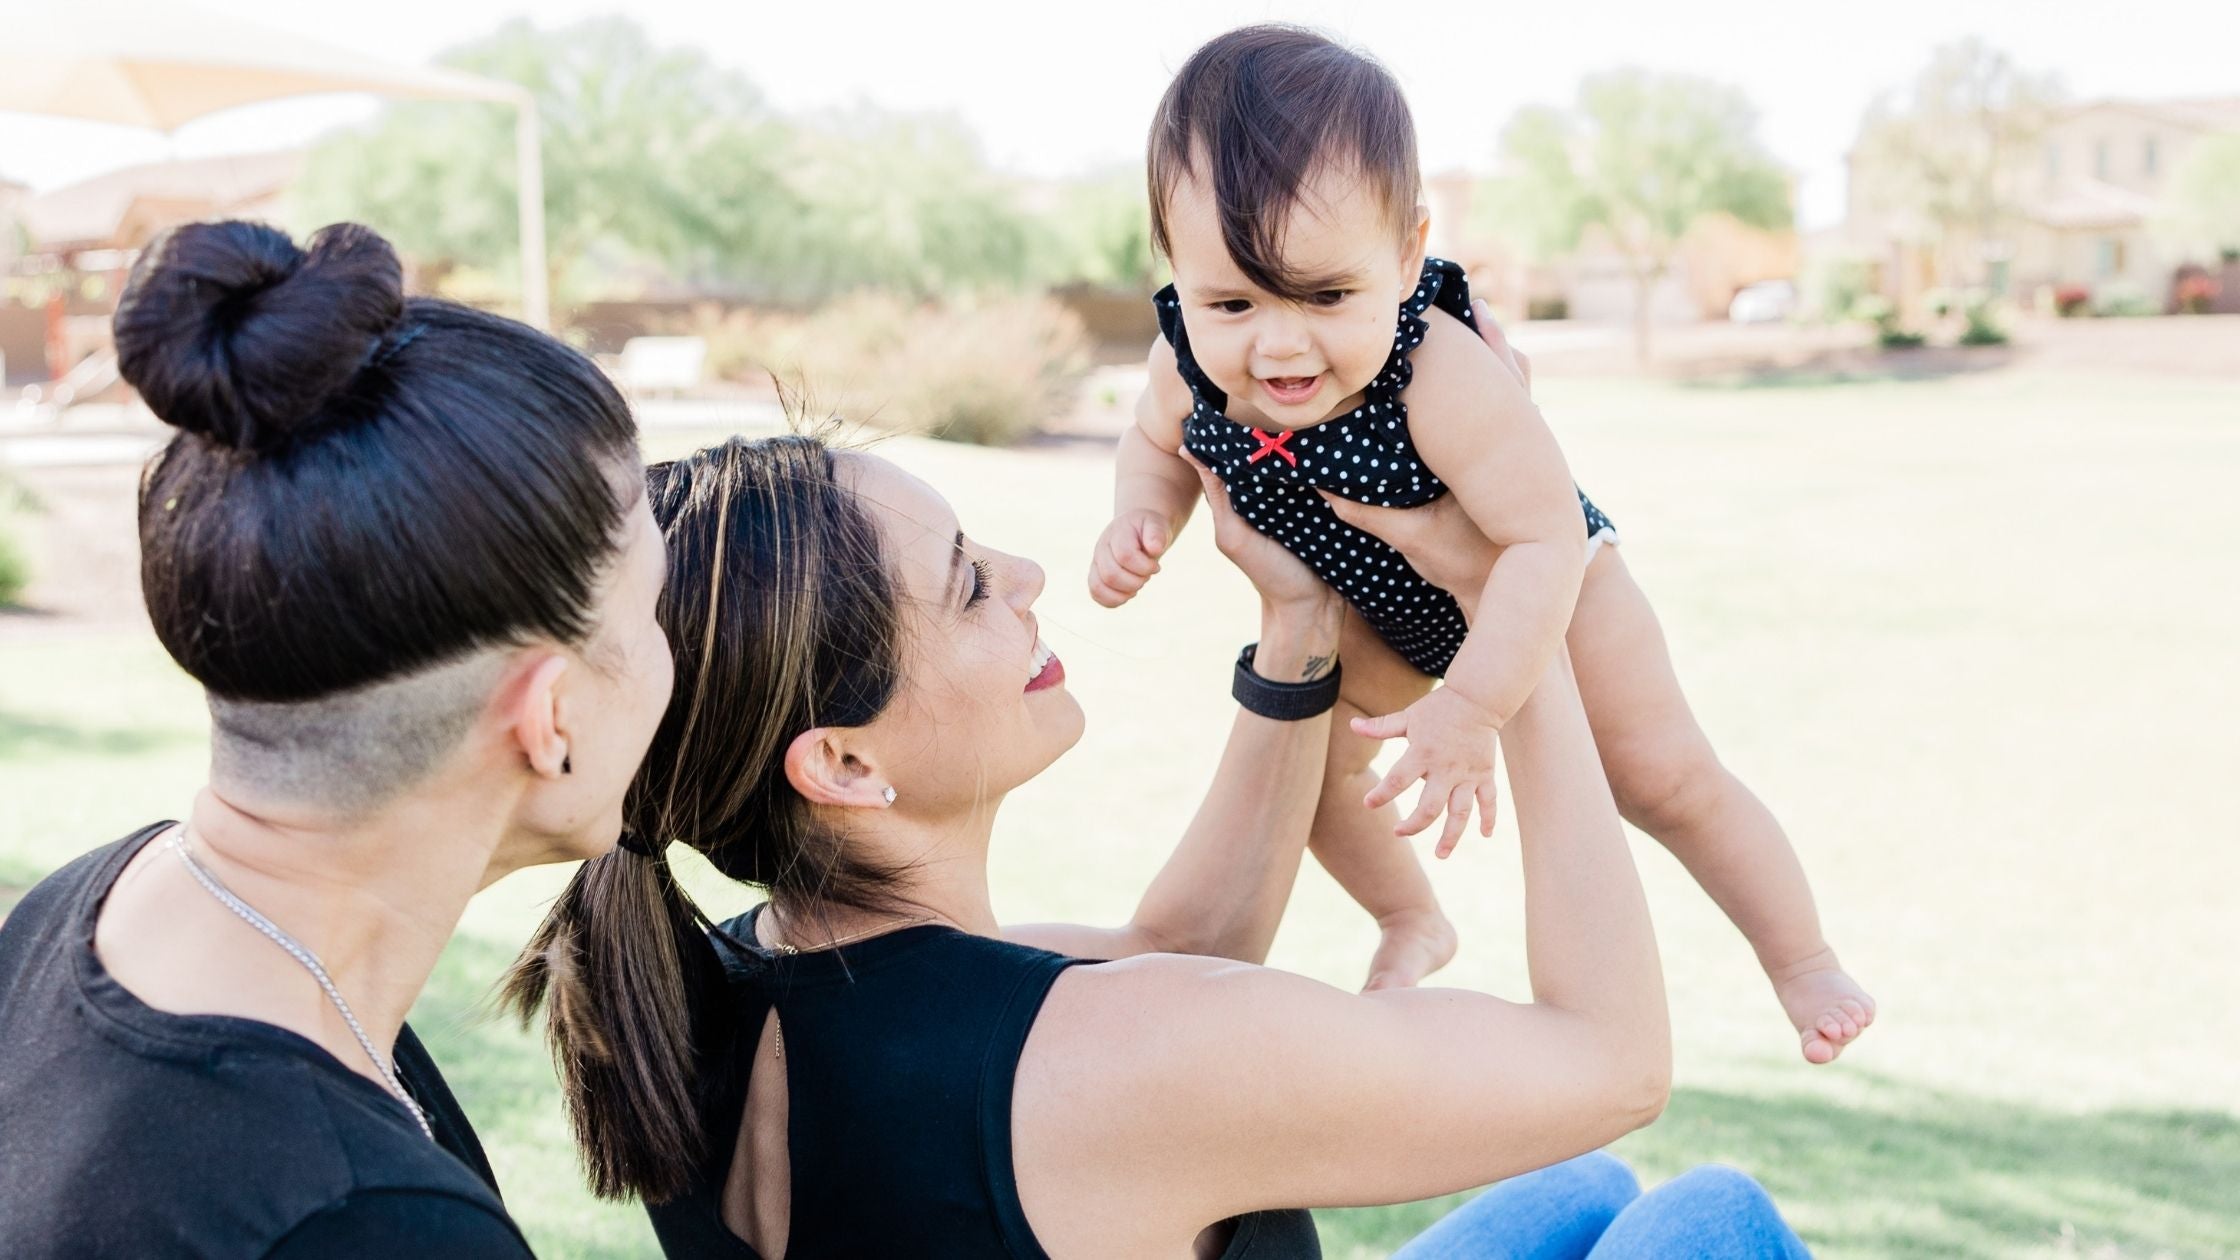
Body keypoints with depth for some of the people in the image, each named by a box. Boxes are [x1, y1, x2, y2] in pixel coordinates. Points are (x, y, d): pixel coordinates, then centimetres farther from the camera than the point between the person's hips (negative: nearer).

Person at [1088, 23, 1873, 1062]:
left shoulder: (1444, 380, -45)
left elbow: (1545, 544, -41)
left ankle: (1803, 963, 25)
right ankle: (1413, 926, 40)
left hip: (1538, 588, -5)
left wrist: (1469, 712, -46)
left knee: (1665, 779, 0)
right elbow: (1158, 442, -3)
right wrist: (1140, 520, -23)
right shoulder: (1190, 362, -28)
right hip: (1376, 612, 5)